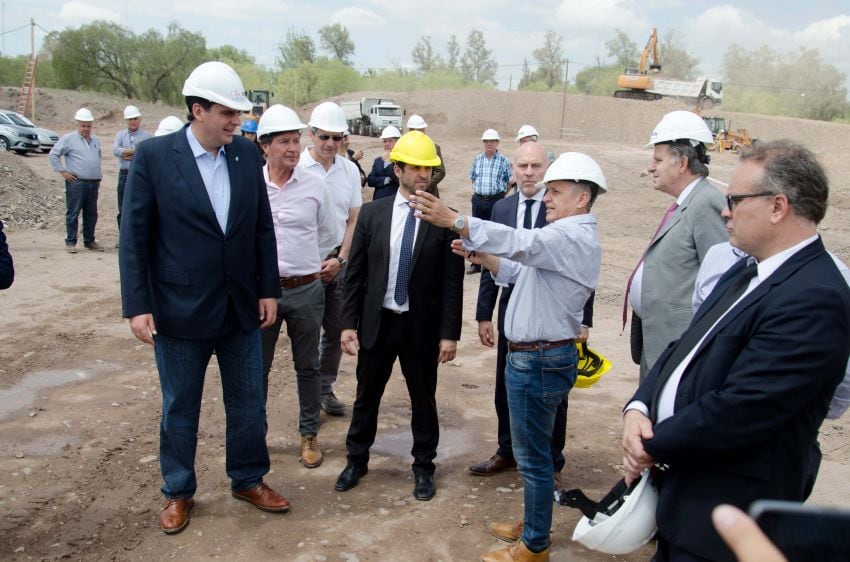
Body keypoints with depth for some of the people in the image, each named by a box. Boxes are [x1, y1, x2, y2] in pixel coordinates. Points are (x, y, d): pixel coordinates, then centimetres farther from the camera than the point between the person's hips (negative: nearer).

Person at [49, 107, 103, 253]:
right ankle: (70, 242, 1)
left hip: (93, 183, 6)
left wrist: (99, 177, 22)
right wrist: (62, 171, -8)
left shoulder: (95, 140, 17)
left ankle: (89, 241, 20)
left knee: (91, 214, 10)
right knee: (73, 213, -3)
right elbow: (53, 154, -4)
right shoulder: (69, 139, -2)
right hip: (76, 183, -6)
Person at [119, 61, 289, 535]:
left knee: (249, 402, 14)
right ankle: (179, 492, 34)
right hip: (179, 310, -3)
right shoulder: (153, 155, -10)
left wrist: (268, 289, 4)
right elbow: (135, 236, -8)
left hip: (241, 308, 3)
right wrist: (138, 305, -12)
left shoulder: (248, 154, 0)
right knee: (180, 407, 14)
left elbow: (263, 227, 6)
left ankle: (249, 479, 36)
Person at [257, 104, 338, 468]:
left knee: (307, 366, 12)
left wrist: (310, 270, 11)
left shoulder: (314, 184, -1)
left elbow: (328, 237, 9)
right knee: (257, 367, 10)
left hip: (306, 290, 1)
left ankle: (309, 434, 27)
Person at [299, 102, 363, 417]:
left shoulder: (350, 170, 4)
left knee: (336, 329, 11)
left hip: (338, 261, 4)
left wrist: (340, 260, -3)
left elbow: (353, 220, 7)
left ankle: (326, 389, 27)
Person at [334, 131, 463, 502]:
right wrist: (349, 322, -3)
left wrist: (449, 333, -9)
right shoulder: (372, 213, -2)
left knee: (423, 399, 13)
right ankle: (356, 460, 36)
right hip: (376, 322, 2)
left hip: (422, 326, -1)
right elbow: (355, 273, 1)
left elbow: (452, 282, -7)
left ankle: (423, 467, 32)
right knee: (366, 396, 16)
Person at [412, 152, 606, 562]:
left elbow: (522, 243, -34)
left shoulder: (574, 238, -18)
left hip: (540, 360, -10)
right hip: (530, 354, 10)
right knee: (531, 450, 22)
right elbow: (522, 270, 18)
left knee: (533, 454, 2)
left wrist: (454, 220, -40)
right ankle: (533, 524, 38)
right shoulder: (562, 235, 15)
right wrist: (484, 258, 1)